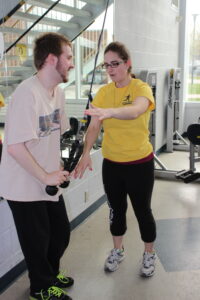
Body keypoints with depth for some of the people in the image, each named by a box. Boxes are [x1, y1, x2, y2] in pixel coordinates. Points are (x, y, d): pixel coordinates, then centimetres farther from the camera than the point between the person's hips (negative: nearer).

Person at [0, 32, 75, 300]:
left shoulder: (57, 92, 4)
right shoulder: (27, 94, -25)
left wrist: (61, 166, 4)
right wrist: (46, 177, -20)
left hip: (50, 182, 8)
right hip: (25, 187, -8)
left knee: (61, 233, 21)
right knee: (37, 240, 11)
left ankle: (51, 272, 49)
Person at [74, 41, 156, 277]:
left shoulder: (141, 88, -13)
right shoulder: (103, 92, -1)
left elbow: (135, 110, -36)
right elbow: (94, 127, -6)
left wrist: (108, 112, -55)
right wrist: (86, 154, -22)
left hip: (140, 163, -3)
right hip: (111, 163, 4)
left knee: (142, 210, 11)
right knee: (116, 209, 18)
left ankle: (149, 253, 36)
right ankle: (118, 250, 41)